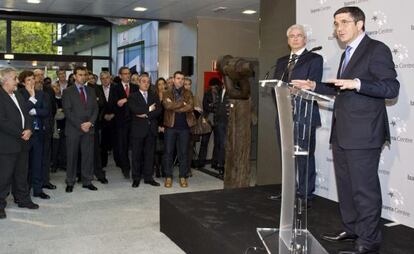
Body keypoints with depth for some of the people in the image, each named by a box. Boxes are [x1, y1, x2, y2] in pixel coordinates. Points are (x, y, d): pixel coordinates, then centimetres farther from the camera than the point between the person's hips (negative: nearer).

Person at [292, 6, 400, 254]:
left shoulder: (377, 49, -8)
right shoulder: (348, 54, 19)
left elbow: (391, 88, -17)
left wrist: (357, 83, -29)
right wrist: (315, 86, 15)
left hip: (363, 133, -9)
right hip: (342, 133, 9)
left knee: (365, 188, -2)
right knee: (345, 186, 16)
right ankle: (351, 229, 30)